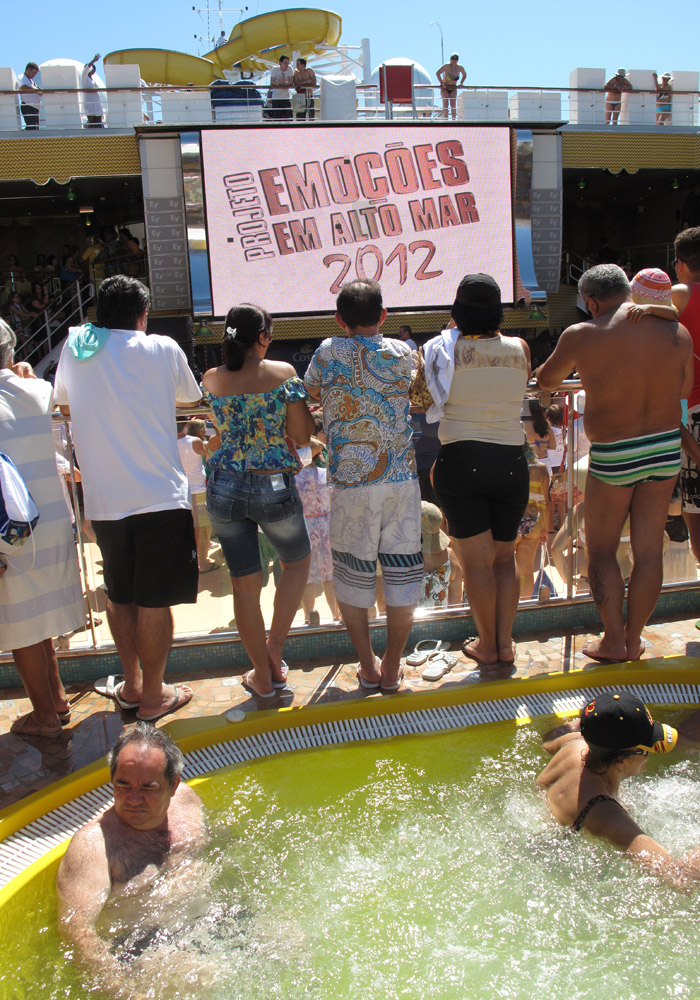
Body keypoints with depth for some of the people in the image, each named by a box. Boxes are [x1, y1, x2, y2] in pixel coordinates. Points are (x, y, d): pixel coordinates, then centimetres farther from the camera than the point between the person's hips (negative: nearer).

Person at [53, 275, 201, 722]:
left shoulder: (74, 346, 6)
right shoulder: (161, 349, -4)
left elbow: (65, 405, 20)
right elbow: (190, 397, 14)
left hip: (102, 501, 4)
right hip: (160, 496, -4)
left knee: (120, 596, 17)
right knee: (155, 601, 5)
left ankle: (131, 685, 31)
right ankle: (153, 695, 17)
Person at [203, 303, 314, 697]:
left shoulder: (211, 379, 2)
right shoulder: (283, 373, -7)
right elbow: (303, 435, -6)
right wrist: (302, 397, 11)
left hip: (225, 487, 3)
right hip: (275, 486, -2)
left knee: (245, 583, 11)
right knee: (297, 562, 24)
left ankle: (263, 676, 23)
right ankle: (275, 648, 17)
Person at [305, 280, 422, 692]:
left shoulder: (328, 353, -2)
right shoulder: (402, 352, 1)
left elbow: (312, 392, 16)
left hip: (351, 483, -1)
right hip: (402, 479, 1)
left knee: (353, 575, 13)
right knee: (402, 571, 11)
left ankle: (368, 666, 22)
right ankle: (392, 667, 19)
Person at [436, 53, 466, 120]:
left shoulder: (460, 67, -8)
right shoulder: (447, 66, -19)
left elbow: (464, 75, 11)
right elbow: (437, 73, -17)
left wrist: (461, 83, 0)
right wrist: (441, 83, -20)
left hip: (453, 88, 3)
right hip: (445, 88, -3)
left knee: (453, 105, -3)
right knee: (446, 104, -13)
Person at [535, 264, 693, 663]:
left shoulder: (582, 335, -11)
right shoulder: (678, 332, -1)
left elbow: (546, 380, 6)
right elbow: (685, 389, 11)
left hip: (613, 456, -4)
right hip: (667, 449, 4)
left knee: (601, 550, 13)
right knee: (649, 551, 12)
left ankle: (614, 640, 17)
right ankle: (634, 638, 24)